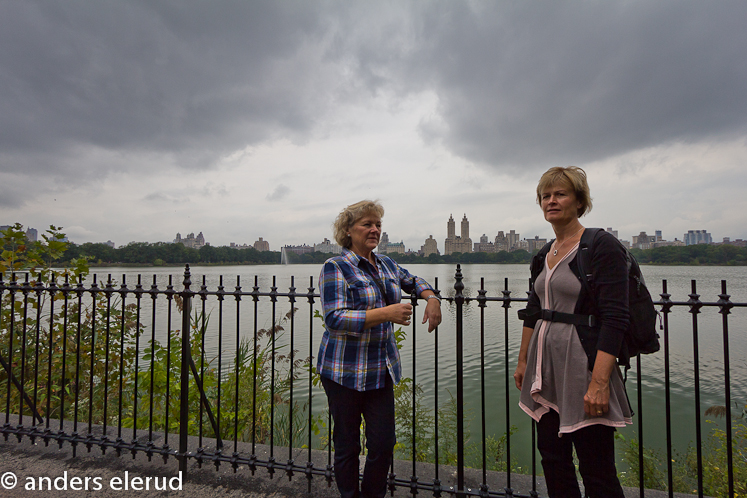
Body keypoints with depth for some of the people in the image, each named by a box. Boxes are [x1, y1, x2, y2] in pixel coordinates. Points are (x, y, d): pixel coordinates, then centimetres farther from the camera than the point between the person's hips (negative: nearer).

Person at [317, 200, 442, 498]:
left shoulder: (386, 264, 10)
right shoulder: (336, 267, -10)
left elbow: (413, 281, 29)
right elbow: (334, 319, -20)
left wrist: (432, 298, 8)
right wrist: (386, 313, -27)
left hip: (383, 369, 5)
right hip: (345, 370, -5)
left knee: (384, 443, 8)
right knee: (347, 445, 8)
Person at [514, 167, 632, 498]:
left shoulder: (602, 246, -11)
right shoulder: (545, 254, 10)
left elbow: (615, 318, -18)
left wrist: (599, 382, -23)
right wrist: (523, 361, 17)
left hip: (582, 366, -7)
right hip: (546, 370, 7)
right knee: (553, 462, 16)